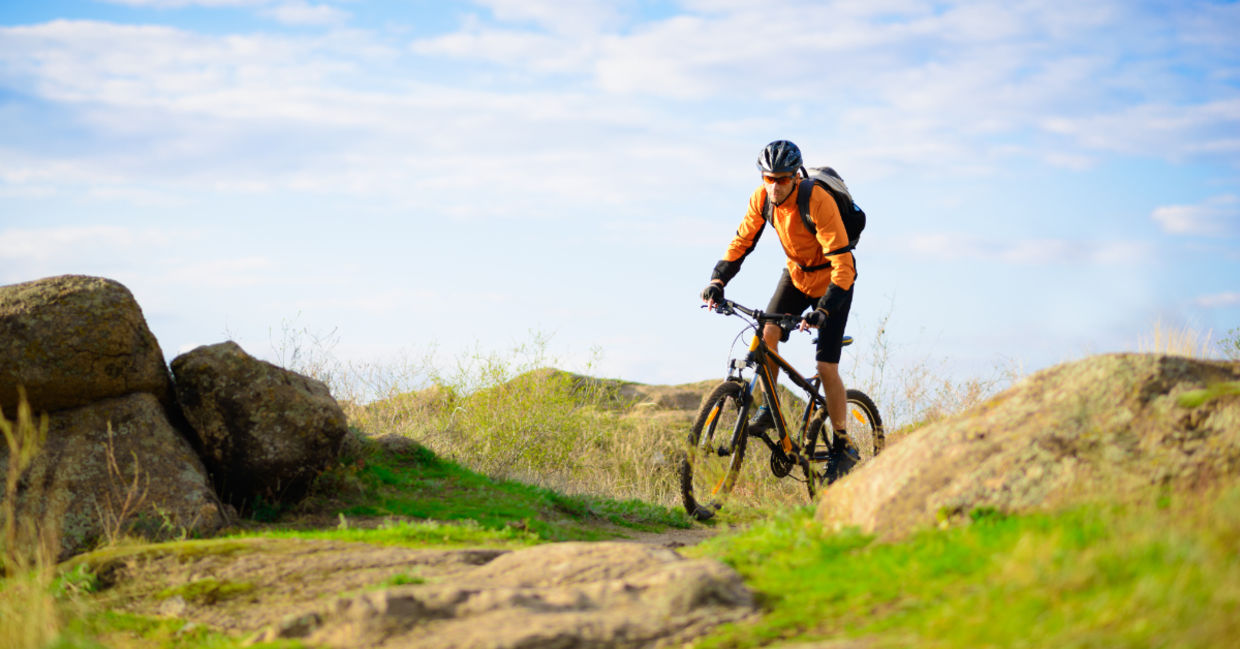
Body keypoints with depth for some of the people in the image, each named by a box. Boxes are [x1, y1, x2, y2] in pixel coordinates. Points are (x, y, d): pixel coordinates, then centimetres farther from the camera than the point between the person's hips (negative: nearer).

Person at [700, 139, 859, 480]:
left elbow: (843, 266, -35)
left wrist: (822, 311, -45)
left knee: (826, 367, -11)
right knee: (768, 331, -19)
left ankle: (843, 447, 3)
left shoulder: (818, 202, -33)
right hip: (796, 273, 5)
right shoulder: (762, 199, -16)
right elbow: (741, 241, -4)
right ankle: (768, 408, -1)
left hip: (832, 280, -5)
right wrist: (717, 280, -20)